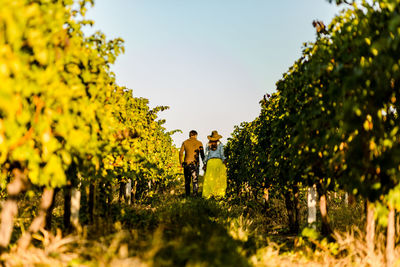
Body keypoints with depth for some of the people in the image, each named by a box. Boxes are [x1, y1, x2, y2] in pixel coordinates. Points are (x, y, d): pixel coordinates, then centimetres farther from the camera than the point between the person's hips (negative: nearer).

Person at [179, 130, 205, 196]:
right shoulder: (199, 143, 3)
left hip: (186, 163, 2)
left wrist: (181, 163, 6)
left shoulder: (185, 143, 5)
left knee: (187, 181, 13)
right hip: (195, 164, -2)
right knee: (195, 180, -3)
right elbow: (202, 154, 1)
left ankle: (187, 195, 14)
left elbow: (181, 153, -1)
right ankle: (195, 194, -15)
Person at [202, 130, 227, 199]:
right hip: (218, 161, -2)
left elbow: (206, 155, 6)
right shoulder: (220, 144, 2)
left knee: (209, 178, 2)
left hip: (210, 162, 2)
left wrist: (205, 163, 8)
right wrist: (224, 162, -2)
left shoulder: (208, 145, 8)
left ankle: (208, 193, -2)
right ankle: (218, 193, -7)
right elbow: (222, 154, -3)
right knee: (219, 178, -1)